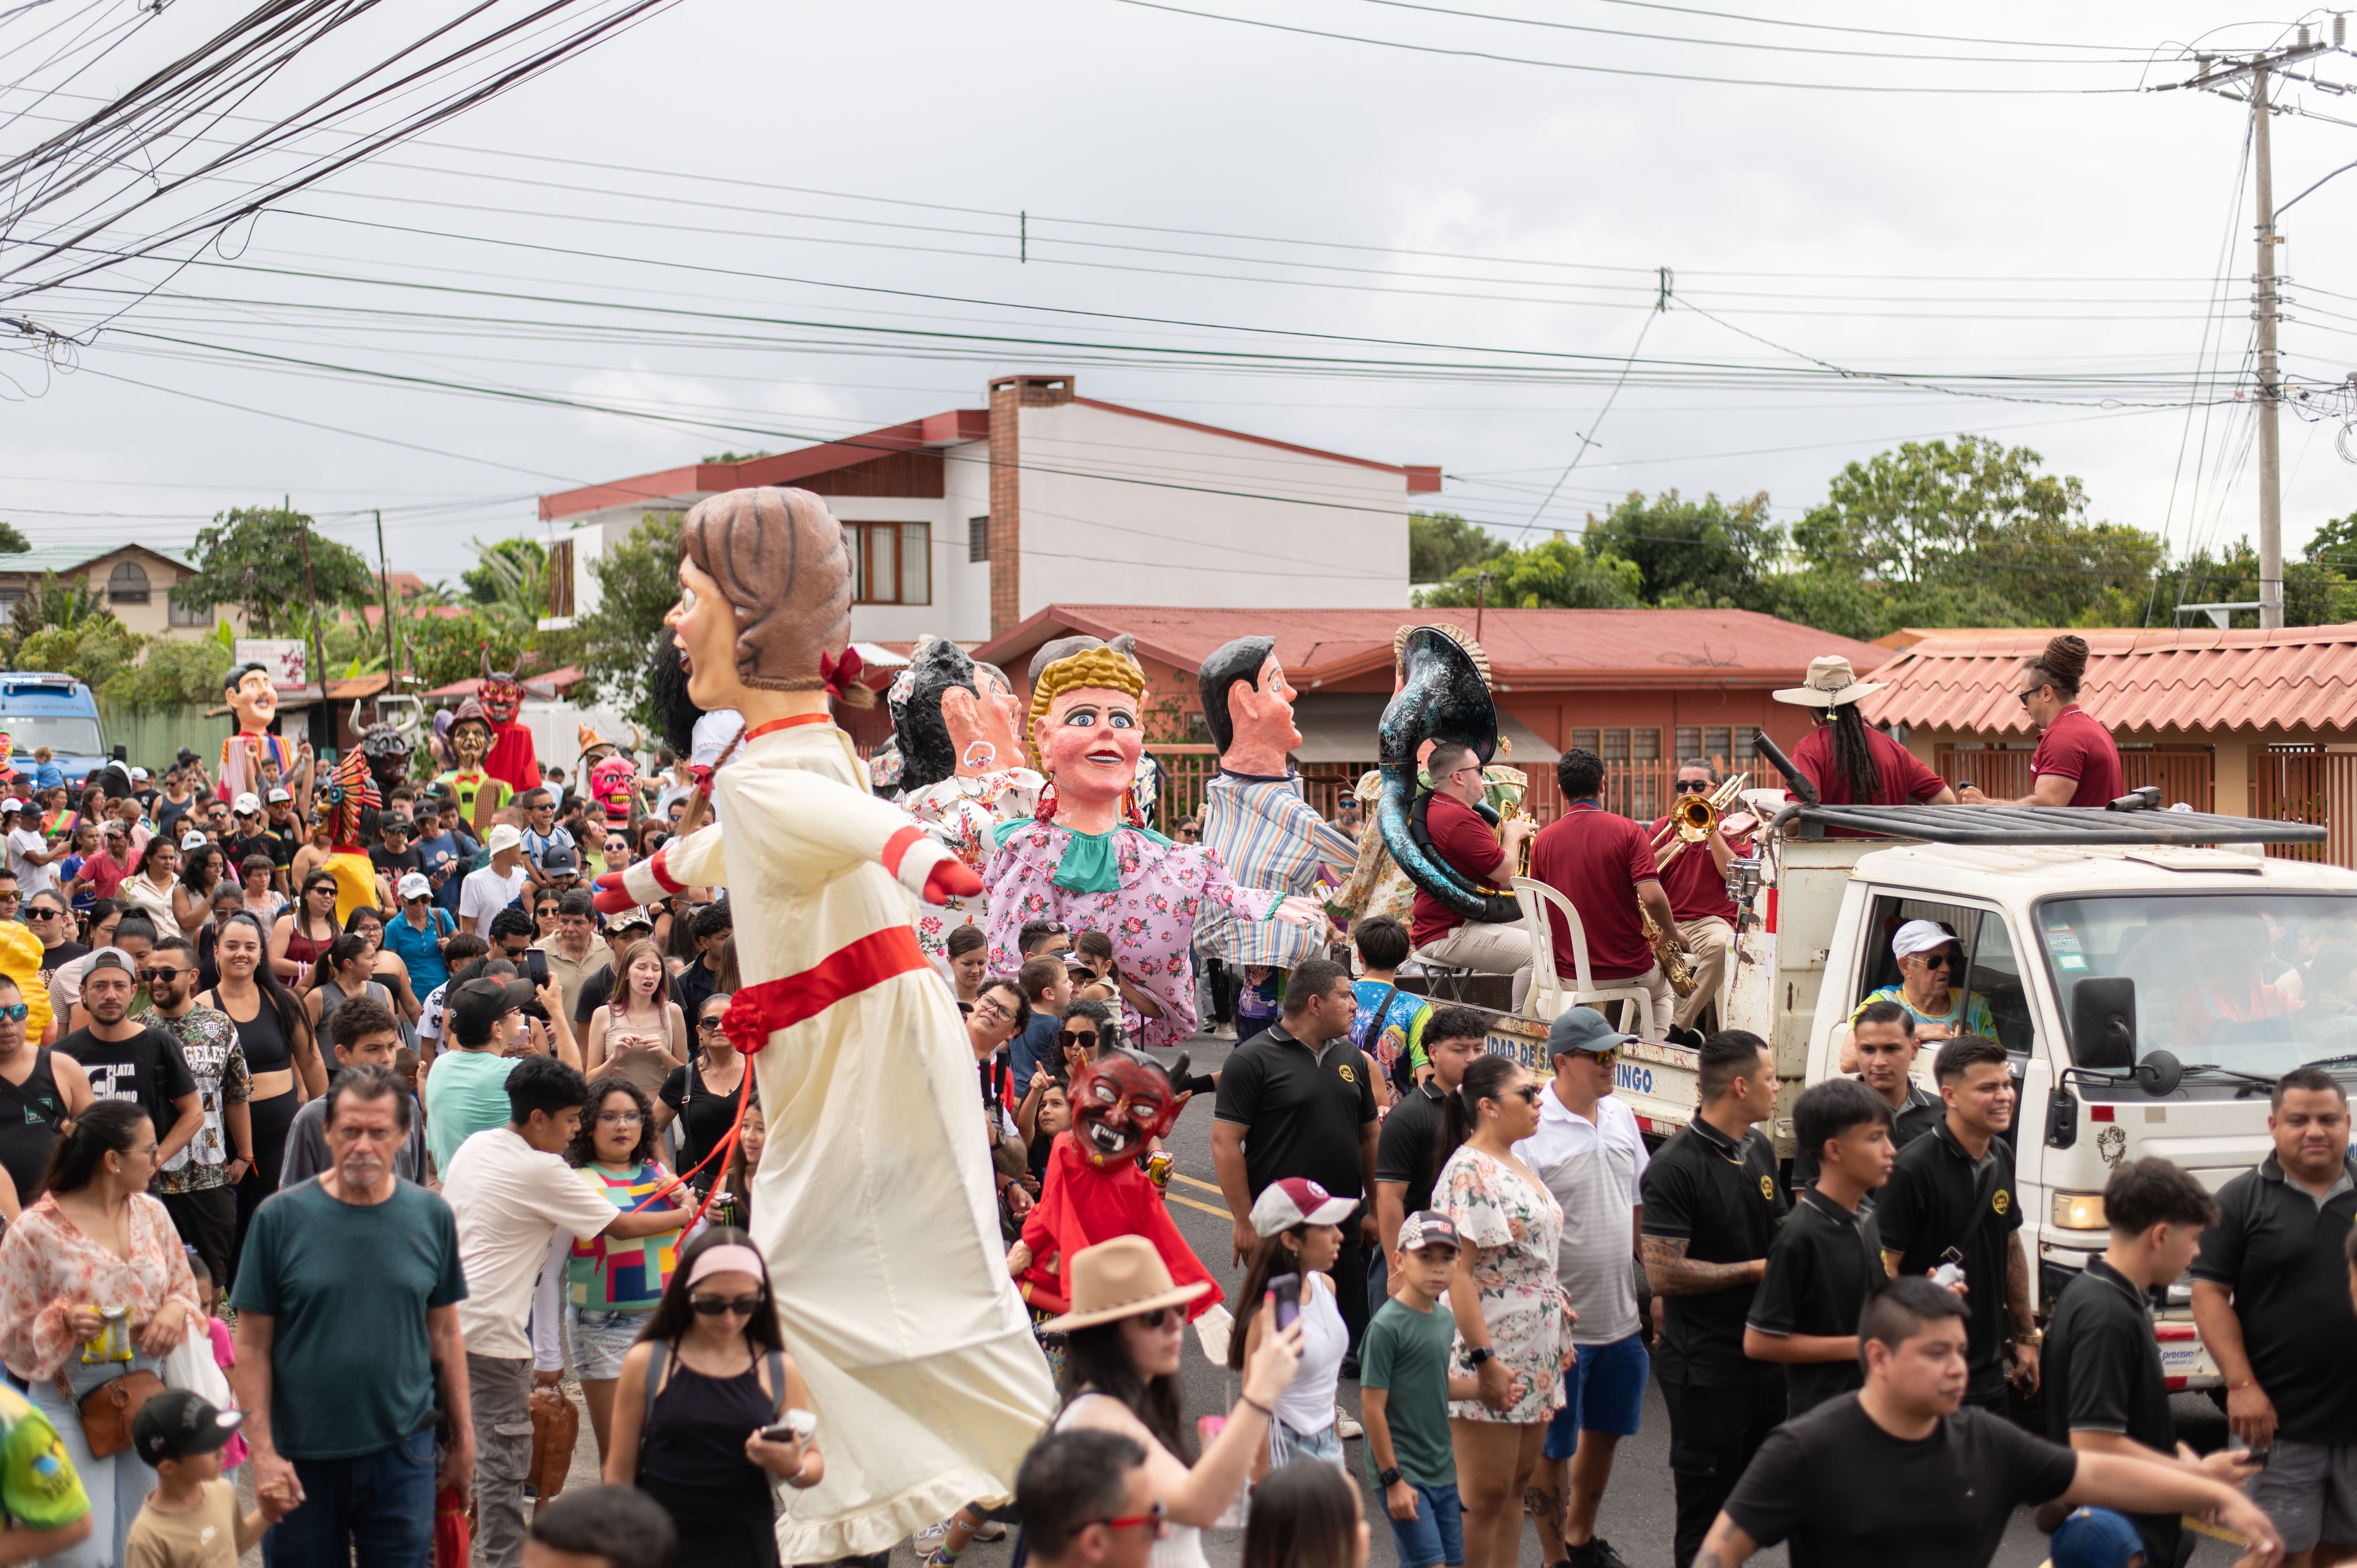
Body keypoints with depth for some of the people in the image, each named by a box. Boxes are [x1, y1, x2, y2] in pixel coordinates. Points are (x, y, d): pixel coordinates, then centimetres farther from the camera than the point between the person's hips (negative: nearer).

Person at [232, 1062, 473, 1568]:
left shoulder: (431, 1216, 2)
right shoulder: (281, 1218, -5)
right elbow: (252, 1346, -3)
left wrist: (463, 1437, 12)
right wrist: (263, 1452, -9)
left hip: (402, 1453, 1)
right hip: (303, 1458, -1)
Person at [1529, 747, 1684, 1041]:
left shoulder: (1543, 839, -3)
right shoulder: (1627, 831, -12)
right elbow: (1651, 896, -21)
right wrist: (1672, 935, -3)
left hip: (1567, 973, 2)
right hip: (1629, 970, -1)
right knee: (1665, 989, 33)